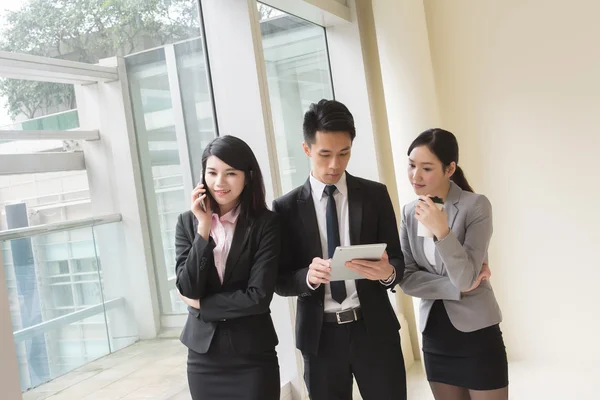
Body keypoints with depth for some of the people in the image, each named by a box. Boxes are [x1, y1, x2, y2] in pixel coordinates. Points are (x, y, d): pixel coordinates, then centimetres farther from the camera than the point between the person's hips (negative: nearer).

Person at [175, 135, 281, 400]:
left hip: (253, 355, -2)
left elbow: (259, 297, -14)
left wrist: (201, 304, -6)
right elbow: (188, 290, -8)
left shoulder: (265, 223, -8)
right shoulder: (187, 222, 1)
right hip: (203, 355, 3)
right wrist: (203, 228, -15)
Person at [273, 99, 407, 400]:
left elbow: (398, 262, 2)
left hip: (374, 329, 0)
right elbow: (280, 281, 0)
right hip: (320, 335, 0)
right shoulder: (287, 207, 0)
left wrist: (387, 272, -21)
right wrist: (308, 276, -22)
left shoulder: (375, 195, 2)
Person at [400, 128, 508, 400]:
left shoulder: (476, 205, -12)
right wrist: (455, 288, -15)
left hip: (476, 334, -4)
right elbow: (406, 279, -3)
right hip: (434, 335, 5)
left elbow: (466, 278, -20)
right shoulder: (410, 213, 2)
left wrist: (442, 231, -33)